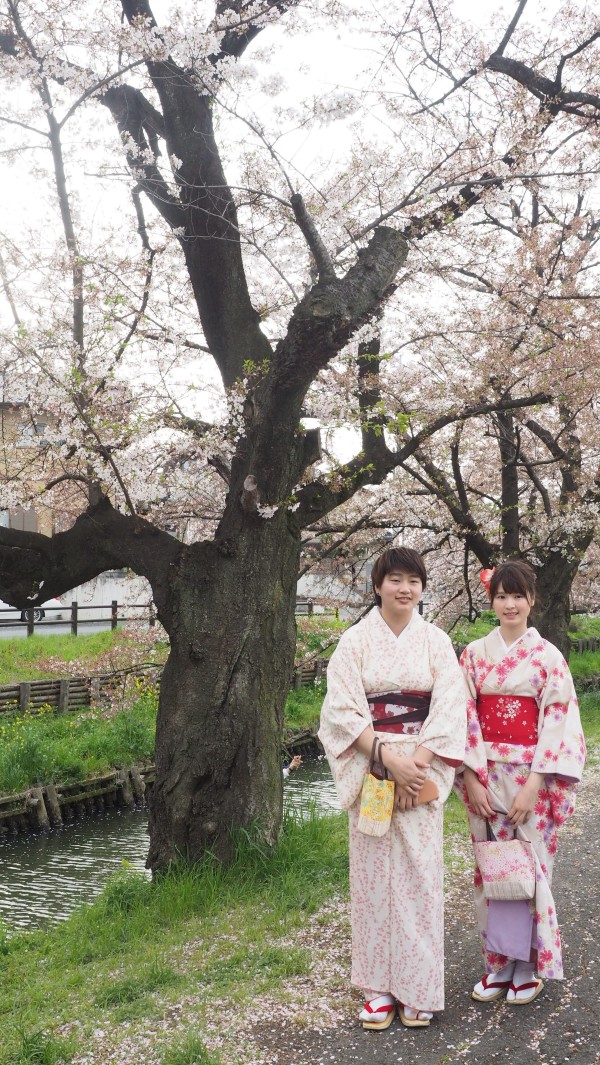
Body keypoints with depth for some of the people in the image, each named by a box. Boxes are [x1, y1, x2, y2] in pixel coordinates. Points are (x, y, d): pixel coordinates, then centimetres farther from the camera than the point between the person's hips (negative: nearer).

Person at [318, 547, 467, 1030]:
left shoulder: (436, 641, 3)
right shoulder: (355, 641, 0)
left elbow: (449, 710, -3)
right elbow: (344, 709, -7)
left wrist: (418, 765, -13)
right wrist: (389, 758, -17)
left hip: (423, 771, 1)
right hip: (371, 769, 0)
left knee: (420, 872, 2)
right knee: (373, 872, 4)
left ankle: (418, 987, 16)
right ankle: (379, 986, 16)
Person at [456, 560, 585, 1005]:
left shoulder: (548, 656, -4)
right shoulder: (475, 653, 3)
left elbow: (558, 722, -8)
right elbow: (465, 717, 1)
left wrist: (533, 785, -14)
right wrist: (472, 778, -7)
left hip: (531, 778, -2)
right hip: (485, 778, 3)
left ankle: (529, 966, 19)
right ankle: (498, 963, 21)